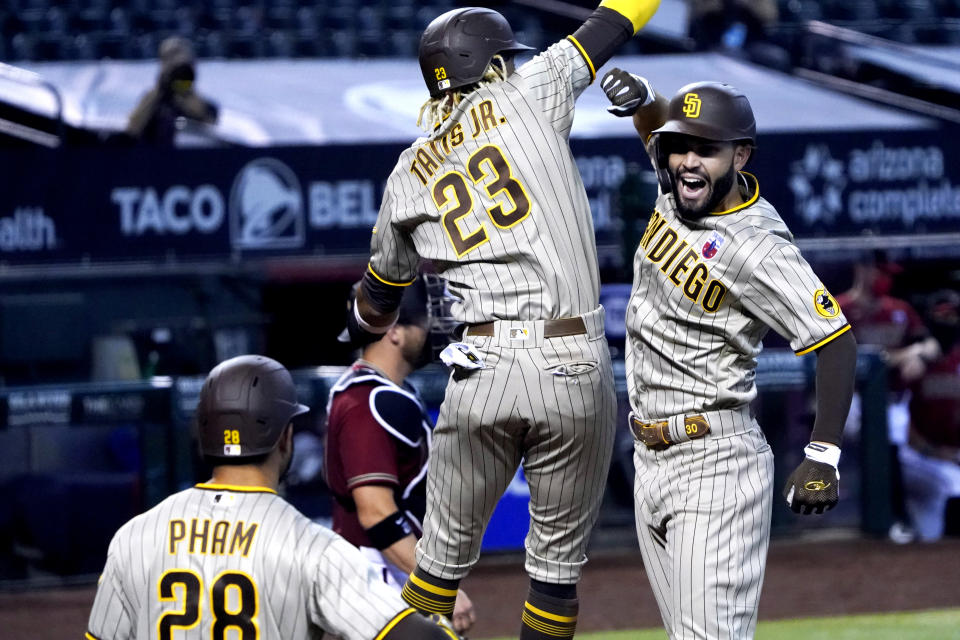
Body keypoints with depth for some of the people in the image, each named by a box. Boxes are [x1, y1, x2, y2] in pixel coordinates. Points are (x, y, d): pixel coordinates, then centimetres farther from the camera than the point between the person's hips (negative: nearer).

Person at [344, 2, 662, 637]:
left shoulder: (409, 174, 15)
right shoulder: (526, 94, 4)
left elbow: (382, 285, 29)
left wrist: (361, 329, 51)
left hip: (482, 370, 2)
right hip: (574, 371, -2)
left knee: (449, 545, 16)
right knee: (559, 556, 9)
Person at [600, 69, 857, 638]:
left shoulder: (759, 248, -20)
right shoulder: (679, 188, 4)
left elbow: (837, 342, -19)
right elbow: (660, 127, 26)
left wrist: (823, 456, -25)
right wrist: (640, 98, 2)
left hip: (716, 462, -8)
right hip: (650, 461, 8)